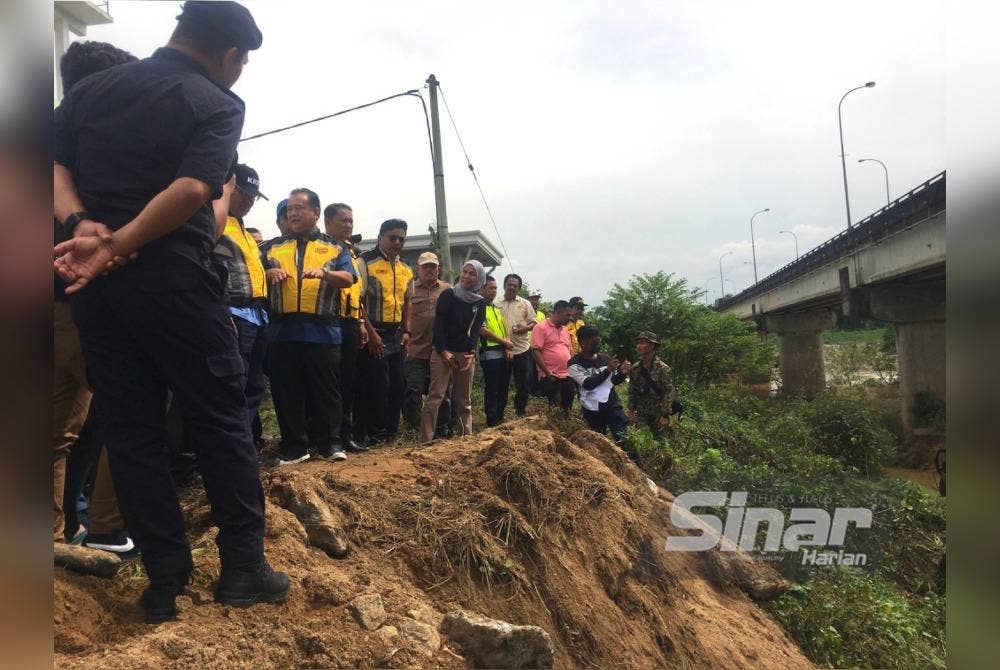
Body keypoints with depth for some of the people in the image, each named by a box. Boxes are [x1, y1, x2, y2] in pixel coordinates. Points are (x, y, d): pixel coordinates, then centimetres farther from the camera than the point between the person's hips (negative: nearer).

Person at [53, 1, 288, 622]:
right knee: (222, 422, 4)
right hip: (174, 279, -5)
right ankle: (243, 566, 9)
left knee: (130, 430, 8)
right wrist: (118, 246, -16)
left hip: (92, 284, 6)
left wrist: (82, 224, -9)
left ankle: (165, 580, 13)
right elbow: (192, 190, -19)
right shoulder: (217, 104, -3)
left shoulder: (93, 87, 15)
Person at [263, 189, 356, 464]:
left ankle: (329, 442, 12)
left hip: (323, 331, -2)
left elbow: (348, 278, -1)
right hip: (282, 330, 2)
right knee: (286, 391, 3)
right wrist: (269, 273, -7)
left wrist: (324, 272, -21)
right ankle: (294, 446, 13)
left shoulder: (335, 247, 13)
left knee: (325, 389, 1)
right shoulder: (273, 248, 19)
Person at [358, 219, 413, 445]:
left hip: (396, 335, 7)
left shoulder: (405, 269, 14)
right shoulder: (366, 262, -8)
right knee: (378, 386, -5)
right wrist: (370, 332, -17)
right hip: (374, 334, -7)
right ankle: (377, 435, 8)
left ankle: (391, 432, 22)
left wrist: (406, 331, 11)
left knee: (398, 385, 10)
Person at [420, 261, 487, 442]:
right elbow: (438, 324, -4)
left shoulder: (480, 303, 9)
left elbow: (476, 330, 6)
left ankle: (466, 437, 16)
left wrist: (471, 353, -9)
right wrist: (443, 351, -12)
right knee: (435, 397, -10)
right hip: (443, 352, -3)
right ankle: (426, 439, -10)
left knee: (464, 400, 8)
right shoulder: (447, 295, 1)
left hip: (466, 354, 3)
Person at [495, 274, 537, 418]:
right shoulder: (496, 304, 4)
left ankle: (520, 410, 22)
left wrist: (526, 328, -15)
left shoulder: (525, 304, 6)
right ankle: (499, 412, 18)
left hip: (522, 349, 1)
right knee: (502, 382, 8)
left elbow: (534, 322, 7)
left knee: (523, 383, 6)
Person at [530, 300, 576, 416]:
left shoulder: (565, 330, 18)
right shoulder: (541, 328, -5)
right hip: (550, 378, -7)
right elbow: (535, 351, -13)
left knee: (566, 411, 9)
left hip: (567, 377, 7)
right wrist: (548, 373, -16)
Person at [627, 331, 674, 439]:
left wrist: (665, 415, -17)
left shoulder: (663, 368, -14)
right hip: (641, 413, 4)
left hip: (658, 414, -4)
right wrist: (631, 409, 7)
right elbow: (632, 390, 9)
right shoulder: (635, 368, 2)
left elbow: (668, 393, -15)